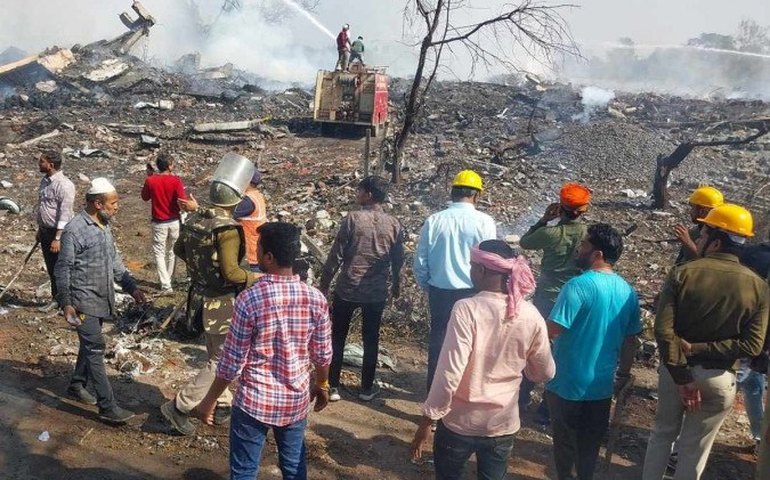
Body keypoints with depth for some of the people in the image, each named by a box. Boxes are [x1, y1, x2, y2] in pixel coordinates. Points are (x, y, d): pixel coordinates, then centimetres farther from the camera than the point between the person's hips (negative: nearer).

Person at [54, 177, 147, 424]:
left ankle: (77, 386, 39)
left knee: (90, 345, 20)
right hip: (84, 301, -8)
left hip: (102, 298, 8)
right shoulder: (74, 230, -18)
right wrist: (66, 304, -16)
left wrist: (131, 287, 8)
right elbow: (62, 269, -14)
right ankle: (108, 407, -5)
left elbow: (114, 260, 15)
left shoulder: (104, 225, 7)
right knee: (95, 348, -7)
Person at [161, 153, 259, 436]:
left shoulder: (194, 219, 0)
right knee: (222, 362, 6)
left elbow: (179, 250, 14)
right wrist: (255, 278, -14)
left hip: (200, 297, 9)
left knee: (216, 356, 22)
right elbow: (231, 272, -30)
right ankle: (179, 407, 9)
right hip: (222, 304, -8)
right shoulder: (227, 228, -25)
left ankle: (222, 406, 34)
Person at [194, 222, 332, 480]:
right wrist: (322, 385, 19)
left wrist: (210, 400, 0)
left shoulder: (249, 299, -20)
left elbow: (232, 362, -14)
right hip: (296, 401, 3)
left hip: (254, 401, -3)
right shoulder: (315, 299, -10)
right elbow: (323, 355, 0)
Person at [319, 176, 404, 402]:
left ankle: (333, 387, 16)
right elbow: (398, 260, 6)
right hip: (376, 291, 3)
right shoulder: (394, 225, -2)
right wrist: (396, 284, 23)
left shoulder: (353, 218, -12)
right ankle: (367, 388, 23)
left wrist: (324, 283, 0)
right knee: (371, 339, 15)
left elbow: (336, 255, -10)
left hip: (348, 289, -3)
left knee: (337, 338, 12)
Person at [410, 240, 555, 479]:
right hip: (503, 424, 3)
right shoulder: (531, 316, -8)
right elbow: (545, 373, 3)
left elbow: (449, 373, -23)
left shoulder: (467, 309, -21)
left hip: (460, 422, -3)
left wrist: (426, 421, -12)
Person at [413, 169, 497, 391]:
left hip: (440, 293, 2)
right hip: (472, 294, -2)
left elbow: (420, 263, -1)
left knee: (438, 342, 14)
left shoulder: (434, 221, -5)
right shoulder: (484, 222, -11)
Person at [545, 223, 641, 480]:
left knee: (565, 439, 12)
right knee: (591, 441, 19)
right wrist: (624, 372, 21)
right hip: (602, 383, 6)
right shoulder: (627, 291, 0)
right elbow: (631, 338, 9)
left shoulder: (579, 285, -22)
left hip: (568, 382, -6)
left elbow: (552, 330, -24)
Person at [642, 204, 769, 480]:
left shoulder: (681, 273, -13)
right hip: (718, 378, 0)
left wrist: (682, 376, -16)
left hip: (675, 370, 0)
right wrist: (698, 349, -14)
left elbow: (663, 330, -21)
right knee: (694, 449, 16)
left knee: (662, 434, 22)